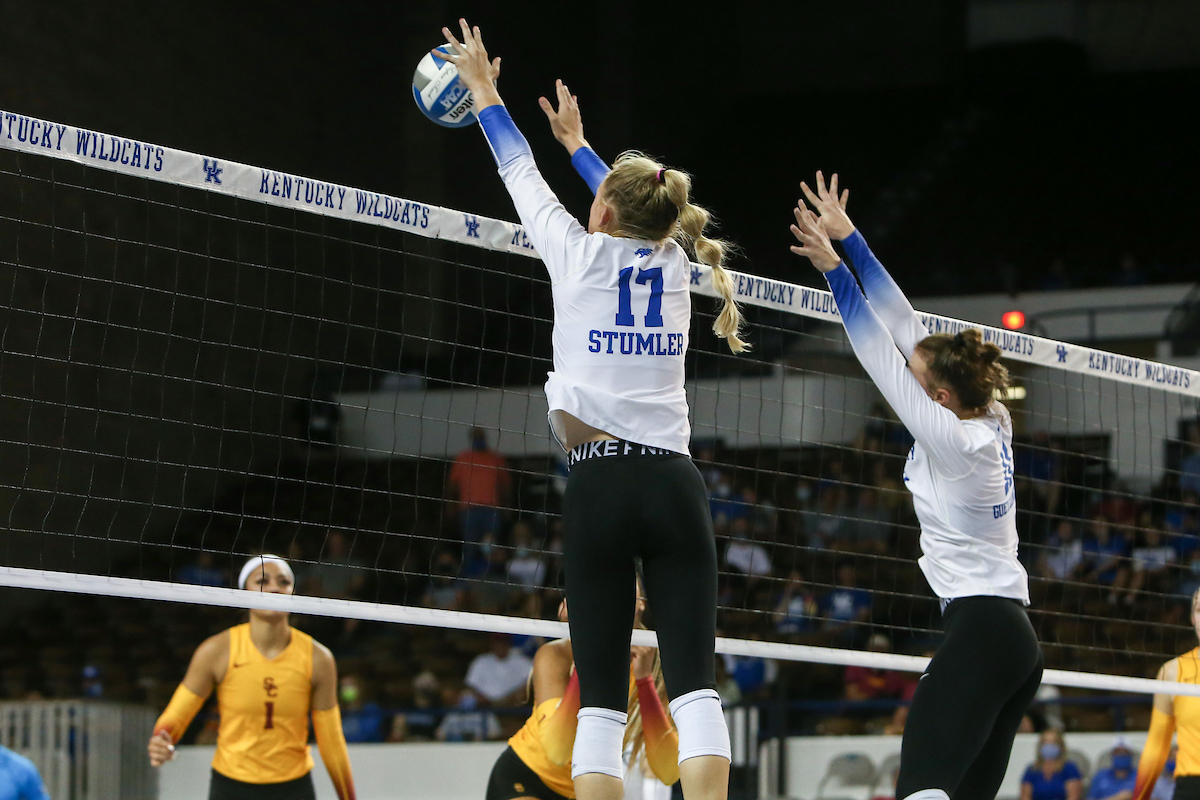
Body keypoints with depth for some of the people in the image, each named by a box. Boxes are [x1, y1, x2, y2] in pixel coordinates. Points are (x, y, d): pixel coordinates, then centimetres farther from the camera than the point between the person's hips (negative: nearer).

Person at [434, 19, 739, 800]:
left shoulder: (582, 255, 3)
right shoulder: (675, 261, 12)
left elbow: (523, 175, 19)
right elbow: (636, 207, 34)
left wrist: (485, 92, 35)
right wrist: (577, 141, 51)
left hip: (601, 486, -2)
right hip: (676, 485, 2)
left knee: (602, 694, -3)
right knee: (695, 680, -6)